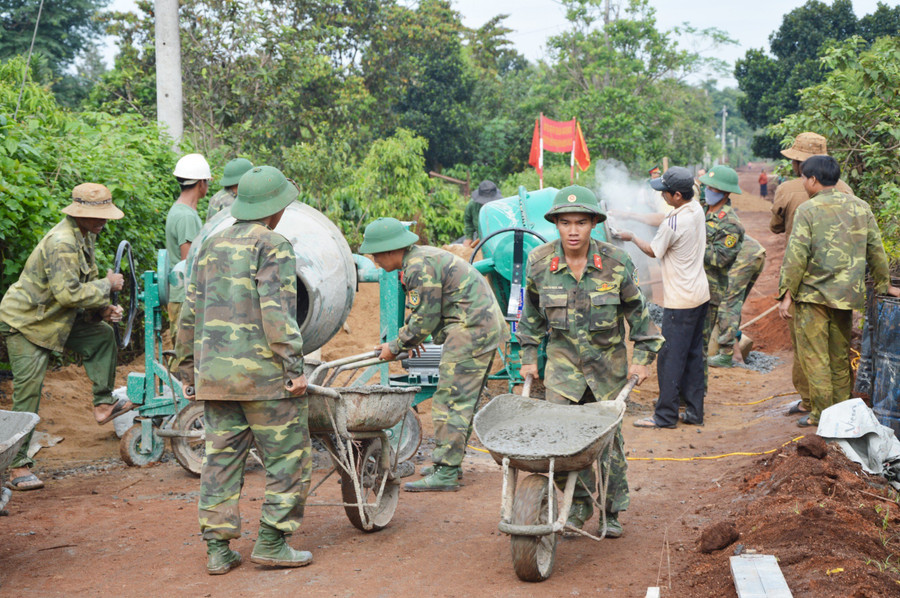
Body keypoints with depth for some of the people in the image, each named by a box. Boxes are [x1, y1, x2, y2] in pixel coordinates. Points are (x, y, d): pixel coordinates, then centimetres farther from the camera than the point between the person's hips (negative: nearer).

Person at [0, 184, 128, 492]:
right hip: (25, 322, -9)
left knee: (102, 336, 8)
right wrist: (107, 285, -20)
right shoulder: (62, 243, -27)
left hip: (56, 318, 9)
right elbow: (68, 293, -33)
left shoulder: (83, 236, 5)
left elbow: (84, 285, 14)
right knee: (28, 393, -10)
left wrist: (102, 309, -3)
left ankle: (103, 403, 14)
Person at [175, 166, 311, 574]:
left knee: (221, 459, 10)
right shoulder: (274, 247, -6)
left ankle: (217, 548, 11)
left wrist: (188, 369, 23)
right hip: (264, 372, -7)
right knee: (288, 457, 3)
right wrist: (294, 366, -15)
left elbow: (190, 315, 17)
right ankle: (272, 541, 3)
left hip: (215, 373, 7)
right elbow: (276, 312, -16)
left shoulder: (211, 247, 16)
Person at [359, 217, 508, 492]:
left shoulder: (420, 267, -17)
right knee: (463, 400, 14)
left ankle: (445, 474, -9)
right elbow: (420, 311, 23)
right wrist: (406, 340, 12)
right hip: (486, 325, 11)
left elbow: (425, 319, -14)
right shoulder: (422, 257, 16)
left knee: (451, 400, -10)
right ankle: (449, 463, 21)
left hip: (471, 330, -11)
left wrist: (396, 347, -3)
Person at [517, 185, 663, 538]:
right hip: (563, 359, 1)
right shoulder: (539, 262, -7)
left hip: (609, 361, -1)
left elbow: (637, 310, 1)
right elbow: (532, 313, 8)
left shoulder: (615, 263, -11)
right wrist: (529, 356, 9)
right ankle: (579, 503, 12)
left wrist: (643, 356, 1)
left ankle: (611, 511, 22)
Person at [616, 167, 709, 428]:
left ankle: (665, 415, 5)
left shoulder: (673, 224, -23)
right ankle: (694, 411, 21)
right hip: (700, 295, 9)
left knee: (670, 357, -1)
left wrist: (631, 237, 10)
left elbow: (652, 250, -6)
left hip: (680, 302, -9)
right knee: (693, 354, 15)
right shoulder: (697, 210, 3)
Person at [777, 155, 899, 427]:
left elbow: (796, 256, -13)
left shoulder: (808, 209, -9)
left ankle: (822, 413, 4)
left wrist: (787, 293, -8)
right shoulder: (860, 207, 6)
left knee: (814, 355, 2)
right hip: (847, 294, 5)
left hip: (813, 294, -5)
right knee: (840, 356, 15)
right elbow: (875, 250, 12)